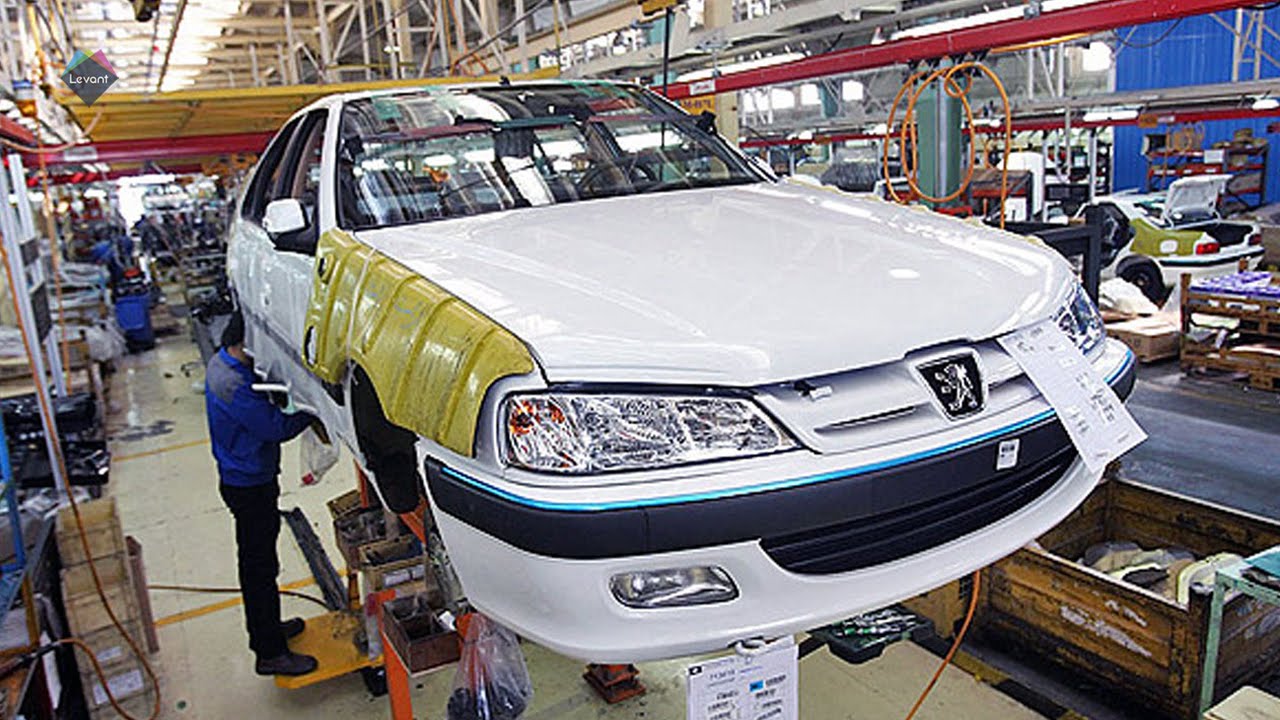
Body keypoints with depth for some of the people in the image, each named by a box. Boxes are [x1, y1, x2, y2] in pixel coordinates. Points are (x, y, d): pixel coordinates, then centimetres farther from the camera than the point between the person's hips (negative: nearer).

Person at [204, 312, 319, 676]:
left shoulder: (222, 363, 2)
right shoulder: (234, 386, -30)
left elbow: (260, 410, 9)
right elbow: (277, 427, -26)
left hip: (243, 479, 10)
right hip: (250, 486, -10)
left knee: (257, 561, 23)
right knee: (260, 567, 1)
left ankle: (265, 626, 40)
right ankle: (270, 653, 13)